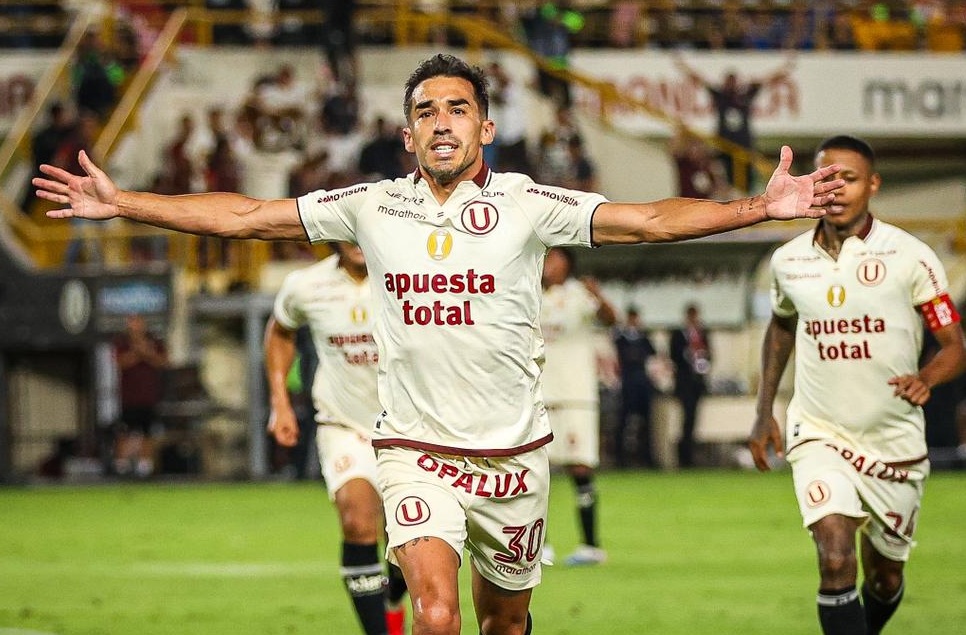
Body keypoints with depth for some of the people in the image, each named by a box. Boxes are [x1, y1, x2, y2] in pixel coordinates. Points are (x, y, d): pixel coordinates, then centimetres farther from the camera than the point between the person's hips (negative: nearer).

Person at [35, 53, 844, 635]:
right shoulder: (373, 206, 1)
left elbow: (651, 220, -11)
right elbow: (243, 216, 5)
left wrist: (760, 207, -23)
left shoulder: (526, 204, -5)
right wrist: (122, 203, 1)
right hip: (415, 447, -1)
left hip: (512, 451, 1)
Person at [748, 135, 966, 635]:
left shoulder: (909, 257, -9)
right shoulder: (789, 261, 1)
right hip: (819, 437, 0)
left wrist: (926, 378, -27)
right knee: (836, 561, -21)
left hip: (895, 442, 0)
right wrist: (764, 412, 19)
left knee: (885, 578, 13)